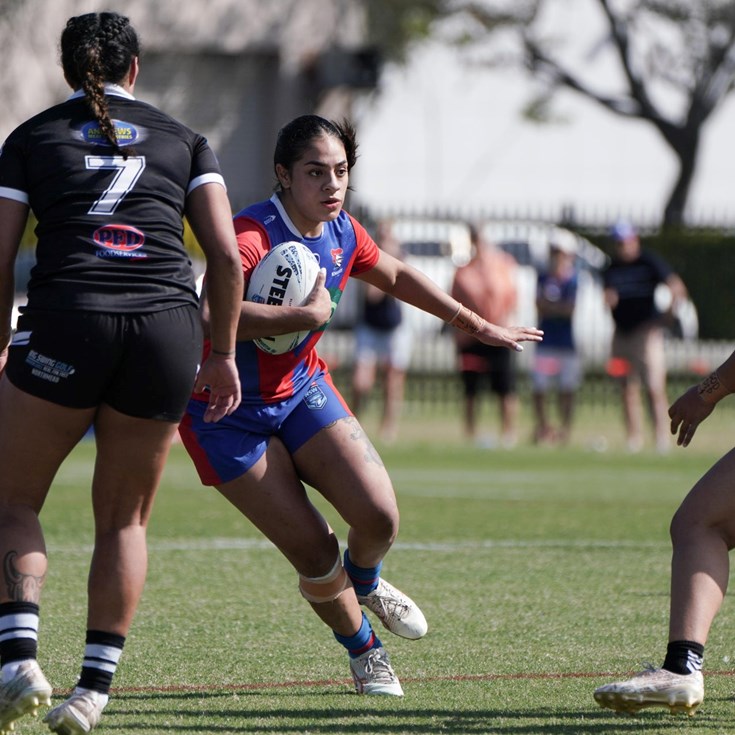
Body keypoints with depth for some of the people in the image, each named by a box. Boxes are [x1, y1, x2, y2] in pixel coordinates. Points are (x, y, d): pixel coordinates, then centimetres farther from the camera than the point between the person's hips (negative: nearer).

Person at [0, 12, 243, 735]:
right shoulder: (181, 139, 19)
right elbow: (226, 255, 9)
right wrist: (223, 355, 17)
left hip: (67, 321, -2)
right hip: (168, 327, 2)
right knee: (124, 519, 15)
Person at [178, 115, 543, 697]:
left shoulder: (341, 233, -4)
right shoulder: (253, 235, -27)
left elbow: (396, 276, 18)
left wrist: (478, 326, 23)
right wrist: (310, 314, -38)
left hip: (302, 389, 6)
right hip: (230, 415, -6)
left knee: (380, 516, -14)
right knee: (315, 554, -10)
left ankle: (365, 582, 24)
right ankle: (362, 648, 21)